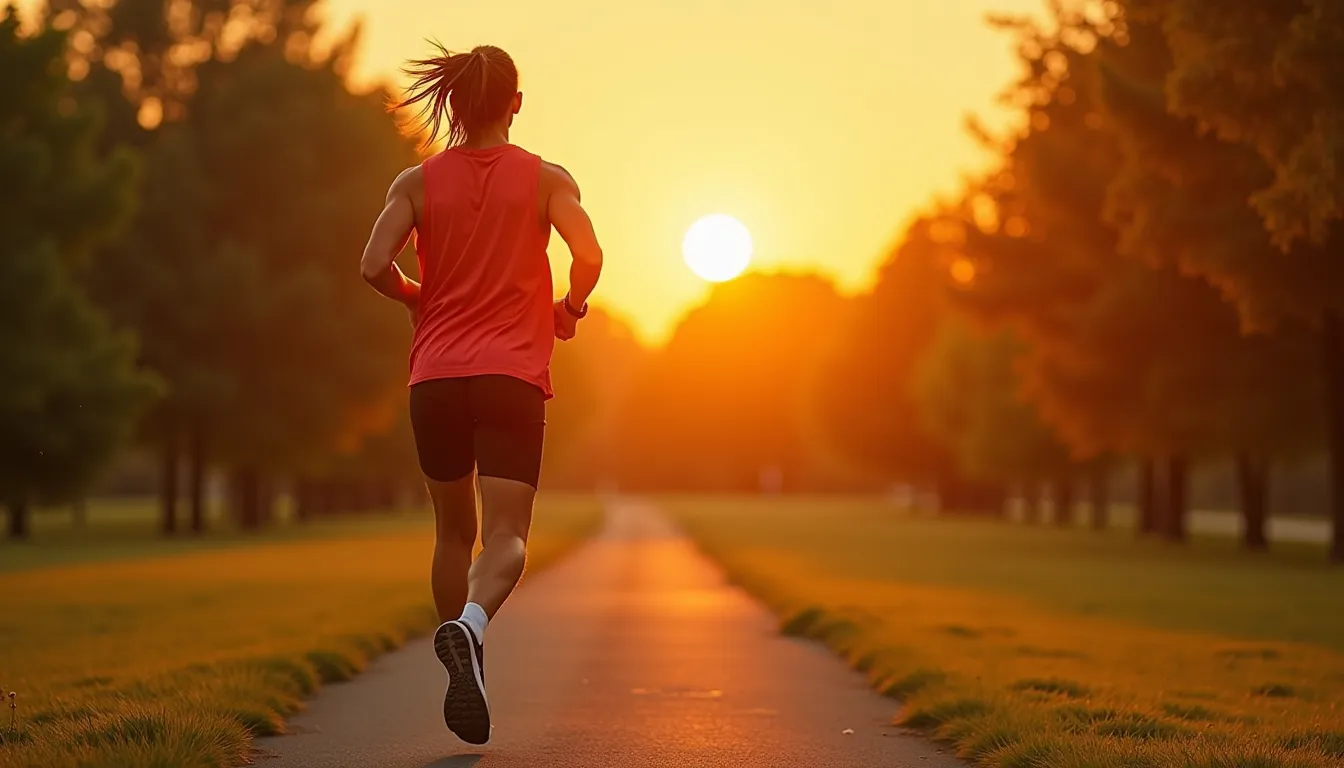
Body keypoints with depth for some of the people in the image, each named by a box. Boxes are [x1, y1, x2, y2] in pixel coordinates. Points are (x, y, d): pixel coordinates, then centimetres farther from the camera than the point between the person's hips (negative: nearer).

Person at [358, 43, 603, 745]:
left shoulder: (418, 182, 6)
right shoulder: (546, 178, 3)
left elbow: (374, 266, -6)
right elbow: (589, 255, -10)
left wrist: (421, 301, 14)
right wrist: (569, 309, 10)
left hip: (435, 376, 2)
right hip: (513, 375, -2)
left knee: (453, 532, 17)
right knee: (506, 536, -8)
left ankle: (467, 680, 23)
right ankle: (470, 626, -39)